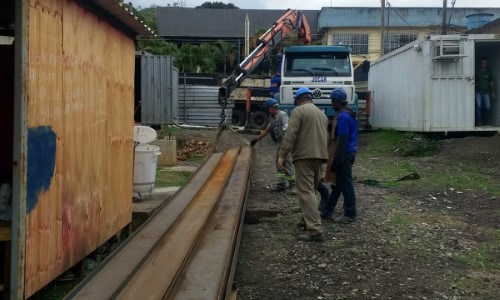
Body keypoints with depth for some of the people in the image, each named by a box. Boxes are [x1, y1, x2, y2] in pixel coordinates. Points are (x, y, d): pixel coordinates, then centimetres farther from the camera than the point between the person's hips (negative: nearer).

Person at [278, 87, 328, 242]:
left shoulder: (299, 110, -4)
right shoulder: (321, 113, 20)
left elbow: (290, 134, -13)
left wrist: (282, 155, -12)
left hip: (304, 155, -8)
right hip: (319, 155, 8)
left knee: (306, 192, -12)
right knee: (311, 190, 21)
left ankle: (315, 230, -20)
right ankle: (308, 220, 31)